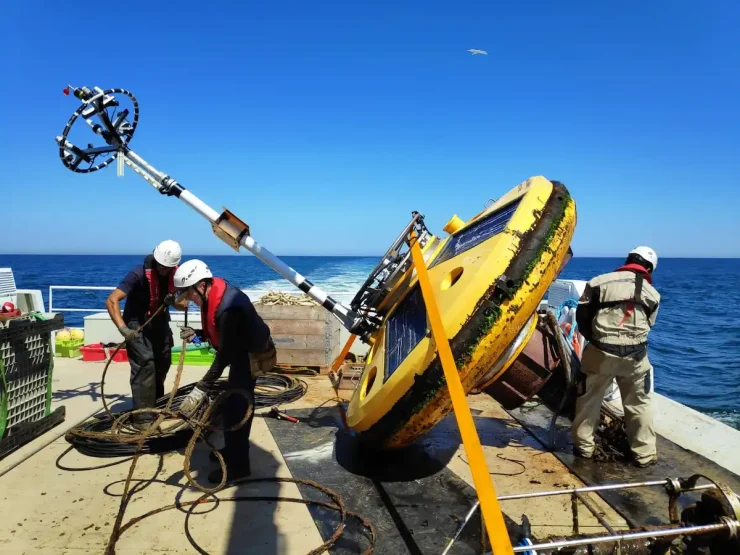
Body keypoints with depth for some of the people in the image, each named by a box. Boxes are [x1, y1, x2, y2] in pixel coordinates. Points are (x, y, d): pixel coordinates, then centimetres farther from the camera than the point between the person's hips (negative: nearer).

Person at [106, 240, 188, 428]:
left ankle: (155, 406, 33)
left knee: (162, 365, 14)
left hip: (160, 324, 6)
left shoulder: (176, 274, -10)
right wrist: (123, 328, -42)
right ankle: (143, 417, -7)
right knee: (145, 366, -14)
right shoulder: (139, 274, -26)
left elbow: (184, 303, -3)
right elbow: (111, 300, -31)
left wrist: (174, 301, -26)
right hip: (137, 325, -6)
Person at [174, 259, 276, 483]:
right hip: (241, 351, 10)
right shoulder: (213, 296, -3)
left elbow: (225, 354, -33)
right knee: (232, 402, 19)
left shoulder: (228, 307, -34)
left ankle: (238, 465, 5)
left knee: (236, 406, -7)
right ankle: (232, 450, 35)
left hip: (252, 355, -10)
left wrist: (201, 388, -33)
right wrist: (197, 334, -6)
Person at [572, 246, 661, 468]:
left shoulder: (599, 281, 3)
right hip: (634, 355, 1)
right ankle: (644, 453, 22)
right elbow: (648, 325, 12)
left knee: (589, 398, 14)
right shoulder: (651, 293, 9)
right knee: (640, 403, 16)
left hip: (600, 351, -1)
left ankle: (584, 446, 24)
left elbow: (581, 315, 4)